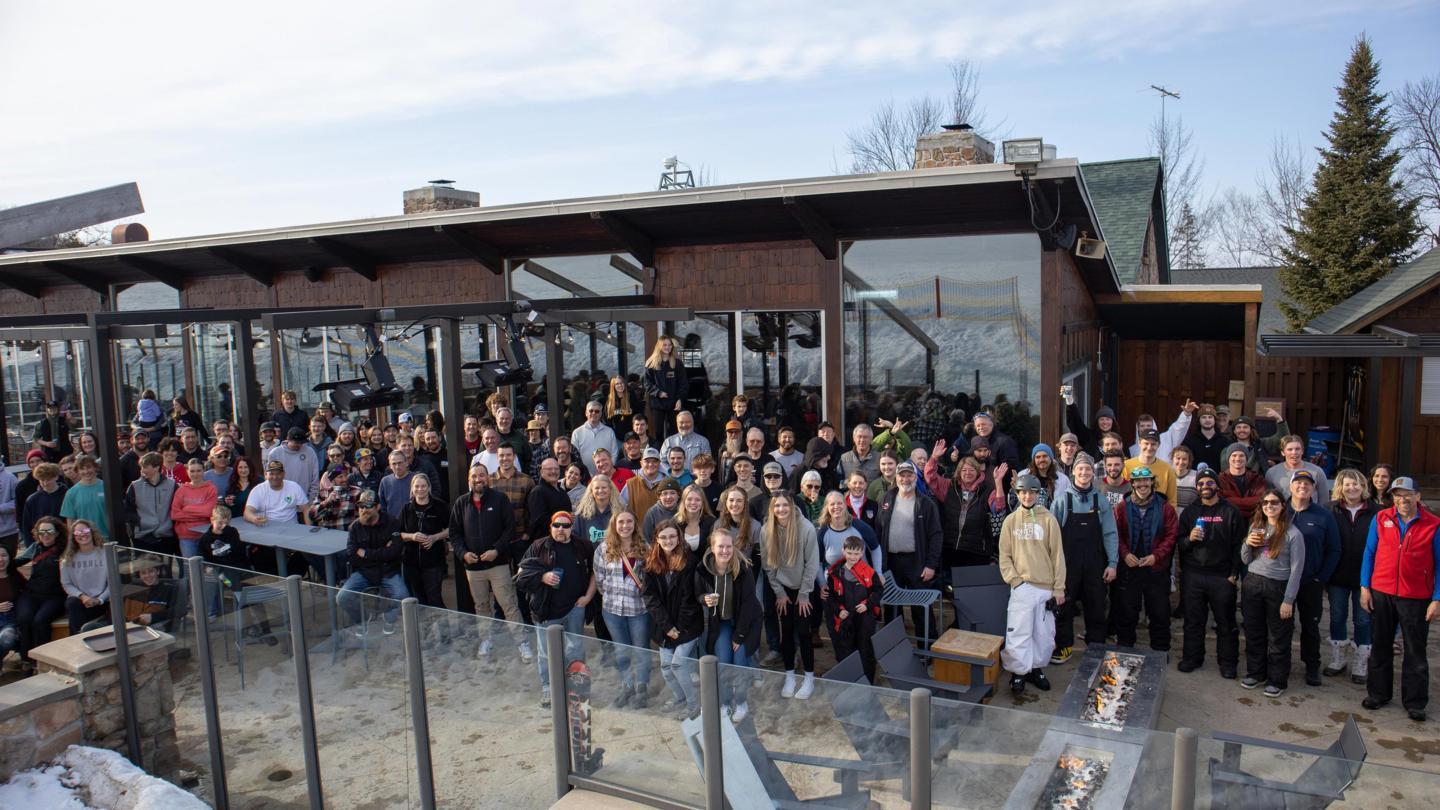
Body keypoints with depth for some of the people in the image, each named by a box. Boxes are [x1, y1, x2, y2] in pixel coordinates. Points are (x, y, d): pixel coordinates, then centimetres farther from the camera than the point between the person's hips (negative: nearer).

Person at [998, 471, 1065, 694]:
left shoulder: (1048, 519, 2)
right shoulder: (1010, 520, 4)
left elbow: (1057, 554, 2)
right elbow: (1004, 555, 5)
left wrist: (1059, 588, 0)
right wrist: (1014, 579, -7)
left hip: (1046, 588, 1)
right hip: (1021, 587, -1)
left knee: (1045, 634, 7)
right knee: (1018, 632, -3)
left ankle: (1036, 668, 25)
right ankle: (1018, 671, 11)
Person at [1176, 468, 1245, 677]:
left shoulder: (1231, 512, 2)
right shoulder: (1189, 512, 9)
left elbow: (1238, 546, -1)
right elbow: (1179, 544, 9)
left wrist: (1234, 574, -7)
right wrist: (1189, 539, -13)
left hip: (1222, 577, -2)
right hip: (1192, 575, 2)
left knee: (1226, 623, 5)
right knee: (1193, 620, 9)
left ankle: (1228, 662, 16)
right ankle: (1191, 658, 21)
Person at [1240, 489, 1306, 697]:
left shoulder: (1293, 534, -7)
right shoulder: (1255, 527, 9)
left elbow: (1296, 569, -8)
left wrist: (1288, 600, -11)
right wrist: (1247, 544, -8)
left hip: (1278, 587, -4)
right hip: (1252, 584, 5)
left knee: (1278, 637, 5)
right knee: (1253, 633, 13)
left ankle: (1277, 680, 17)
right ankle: (1255, 673, 28)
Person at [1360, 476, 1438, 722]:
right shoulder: (1381, 519, 0)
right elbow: (1369, 553, 5)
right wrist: (1365, 587, 1)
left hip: (1416, 598, -2)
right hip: (1381, 593, 2)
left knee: (1415, 652, 8)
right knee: (1380, 647, 13)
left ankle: (1415, 702, 20)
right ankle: (1378, 693, 26)